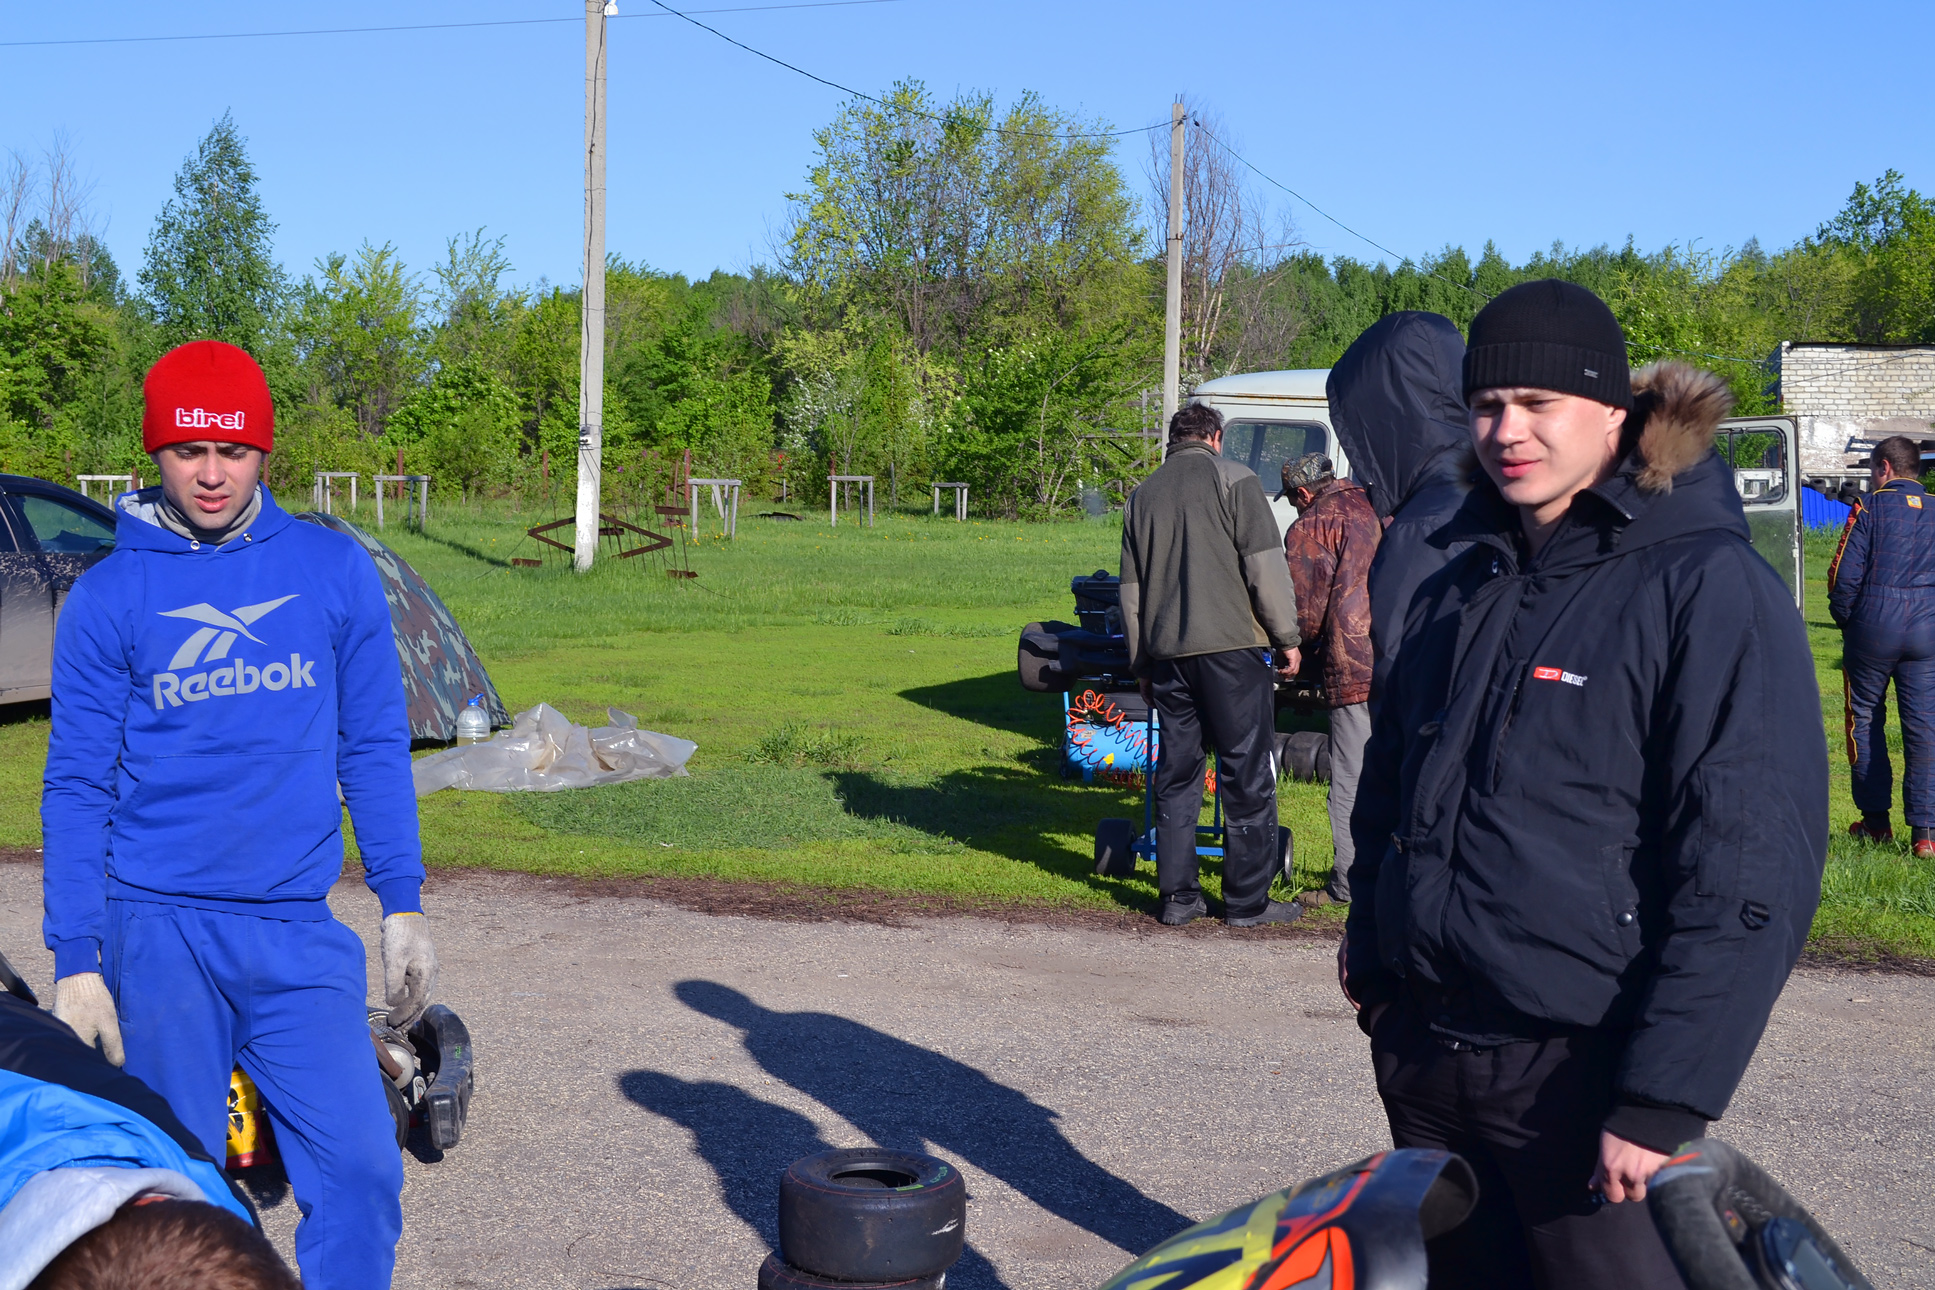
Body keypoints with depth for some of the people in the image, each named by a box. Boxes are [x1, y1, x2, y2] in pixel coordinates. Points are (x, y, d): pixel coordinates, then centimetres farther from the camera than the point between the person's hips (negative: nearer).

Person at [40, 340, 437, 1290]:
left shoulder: (336, 571, 5)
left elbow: (374, 750, 9)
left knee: (360, 1167, -7)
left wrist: (402, 906, 5)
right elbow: (77, 787, 2)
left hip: (299, 929, 1)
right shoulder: (108, 597, 1)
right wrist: (75, 961, -3)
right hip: (157, 931, -1)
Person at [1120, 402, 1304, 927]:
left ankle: (1178, 897, 11)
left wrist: (1141, 664, 23)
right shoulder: (1233, 479, 0)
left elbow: (1131, 589, 18)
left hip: (1166, 652, 5)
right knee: (1247, 774, 1)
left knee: (1176, 775, 10)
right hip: (1231, 647, -5)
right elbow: (1265, 565, -8)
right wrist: (1287, 637, -1)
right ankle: (1247, 900, 4)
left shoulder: (1143, 495, 16)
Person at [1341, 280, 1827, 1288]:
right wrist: (1371, 938, 18)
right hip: (1421, 1051, 6)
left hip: (1581, 1073, -6)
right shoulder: (1457, 591, 9)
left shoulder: (1708, 590, -12)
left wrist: (1663, 1103, -21)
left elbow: (1750, 874, -18)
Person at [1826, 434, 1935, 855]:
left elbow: (1845, 572, -7)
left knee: (1865, 718, 11)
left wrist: (1844, 619, 7)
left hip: (1874, 627, -3)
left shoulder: (1871, 507, -5)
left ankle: (1875, 820, 15)